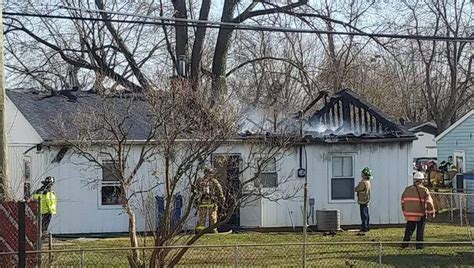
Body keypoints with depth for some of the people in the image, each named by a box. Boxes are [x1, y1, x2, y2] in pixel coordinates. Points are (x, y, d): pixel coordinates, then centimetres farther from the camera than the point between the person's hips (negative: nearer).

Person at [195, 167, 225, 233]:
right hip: (212, 202, -3)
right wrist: (222, 199, 12)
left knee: (201, 216, 6)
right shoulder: (214, 181, -1)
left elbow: (198, 191, 17)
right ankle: (213, 229, 0)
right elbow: (219, 191, 1)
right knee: (212, 216, 3)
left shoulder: (200, 181, 8)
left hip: (202, 201, 3)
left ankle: (199, 230, 2)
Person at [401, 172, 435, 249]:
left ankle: (405, 242, 6)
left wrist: (405, 212, 21)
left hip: (409, 213, 3)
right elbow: (429, 202, -7)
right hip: (420, 214, -3)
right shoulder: (424, 190, -6)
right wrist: (431, 212, 2)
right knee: (420, 230, 6)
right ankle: (419, 244, 6)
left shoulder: (407, 189, 7)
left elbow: (403, 201, 12)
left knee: (409, 228, 13)